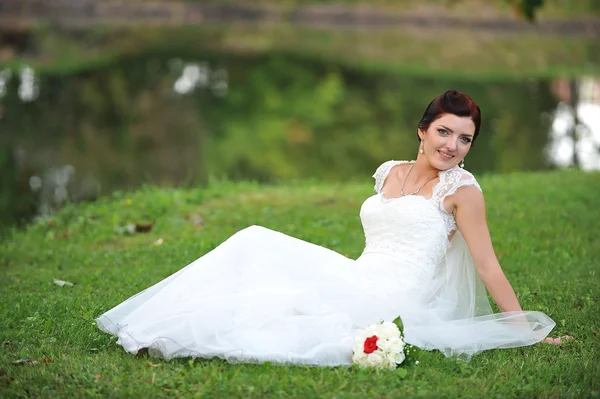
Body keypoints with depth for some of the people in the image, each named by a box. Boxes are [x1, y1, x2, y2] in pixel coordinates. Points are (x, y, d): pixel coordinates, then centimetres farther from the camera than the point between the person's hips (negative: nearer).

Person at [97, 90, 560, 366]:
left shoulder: (462, 188, -4)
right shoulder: (390, 173, 15)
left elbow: (488, 265, -3)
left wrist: (527, 332, -5)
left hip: (396, 300, -7)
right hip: (359, 281, 7)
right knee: (256, 243, -10)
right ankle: (154, 330, -16)